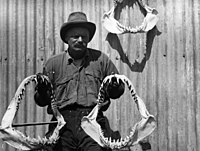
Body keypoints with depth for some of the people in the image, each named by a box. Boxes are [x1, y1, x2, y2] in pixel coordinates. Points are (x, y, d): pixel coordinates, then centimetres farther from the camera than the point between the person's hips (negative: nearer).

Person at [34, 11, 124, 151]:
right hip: (63, 121, 1)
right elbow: (41, 101, 15)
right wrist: (42, 91, -6)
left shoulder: (101, 59, 14)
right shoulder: (53, 63, 14)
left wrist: (115, 87, -5)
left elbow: (118, 92, 17)